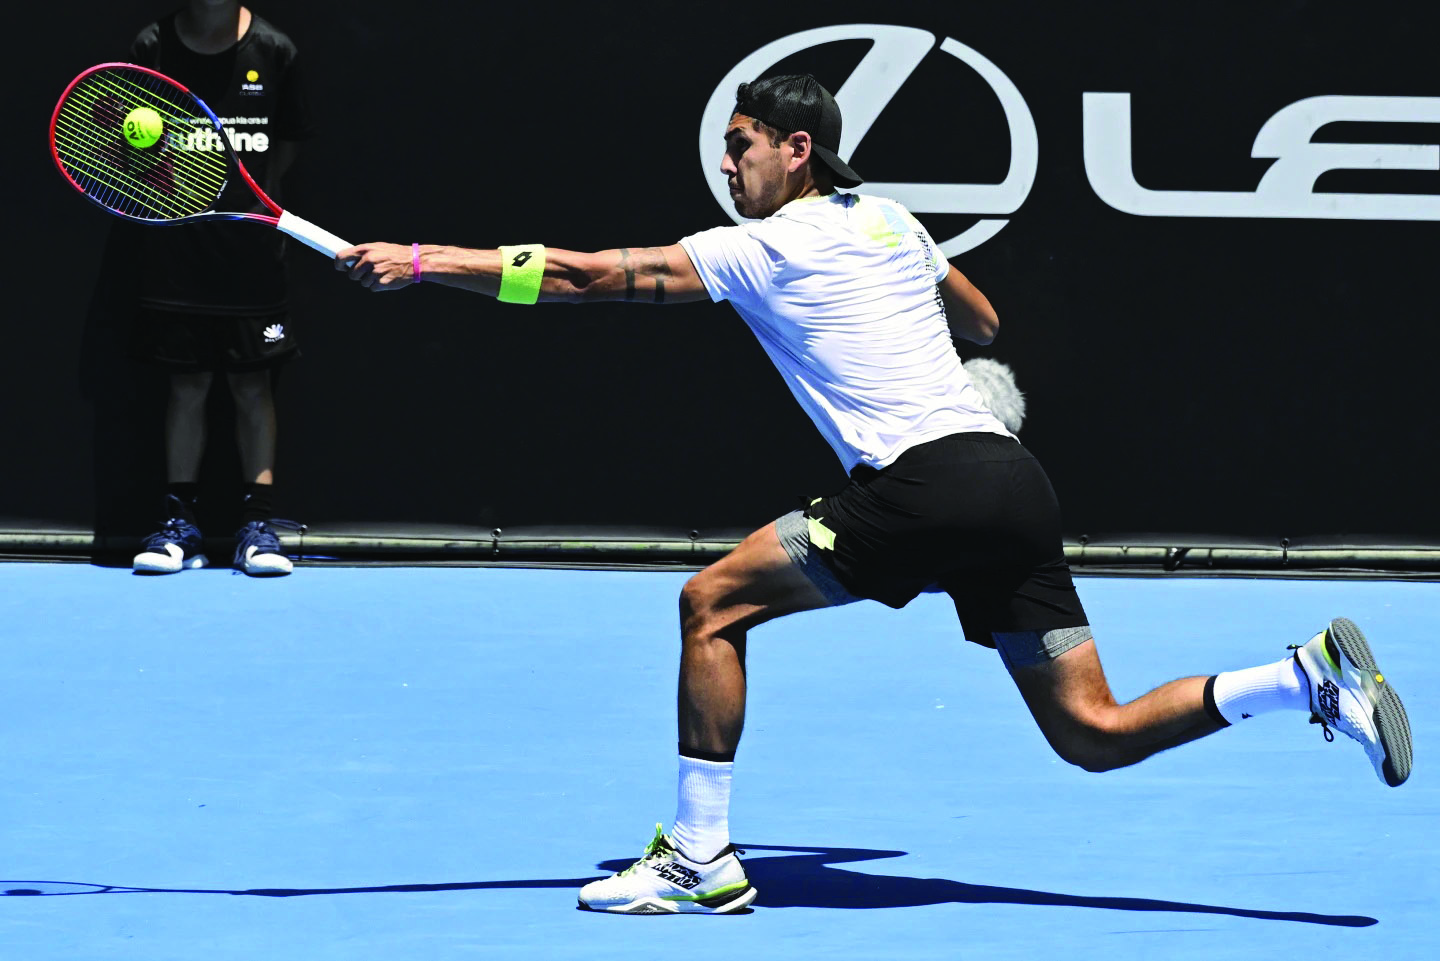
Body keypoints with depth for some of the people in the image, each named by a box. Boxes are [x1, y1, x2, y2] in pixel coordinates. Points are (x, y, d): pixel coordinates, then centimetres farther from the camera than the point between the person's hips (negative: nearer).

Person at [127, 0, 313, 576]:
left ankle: (258, 525, 7)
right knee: (187, 386, 4)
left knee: (253, 387, 2)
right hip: (178, 249, 0)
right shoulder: (154, 48, -2)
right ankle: (179, 524, 11)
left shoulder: (272, 52, 0)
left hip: (252, 251, 0)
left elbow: (290, 141, 12)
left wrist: (252, 197, 4)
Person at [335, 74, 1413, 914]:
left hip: (923, 487, -8)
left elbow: (596, 275, -2)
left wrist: (425, 261, 1)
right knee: (1094, 734, 8)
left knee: (714, 603, 3)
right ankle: (1314, 674, -6)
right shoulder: (890, 220, 23)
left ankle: (702, 856, 2)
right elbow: (986, 324, 38)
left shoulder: (767, 248, 1)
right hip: (1012, 485, 8)